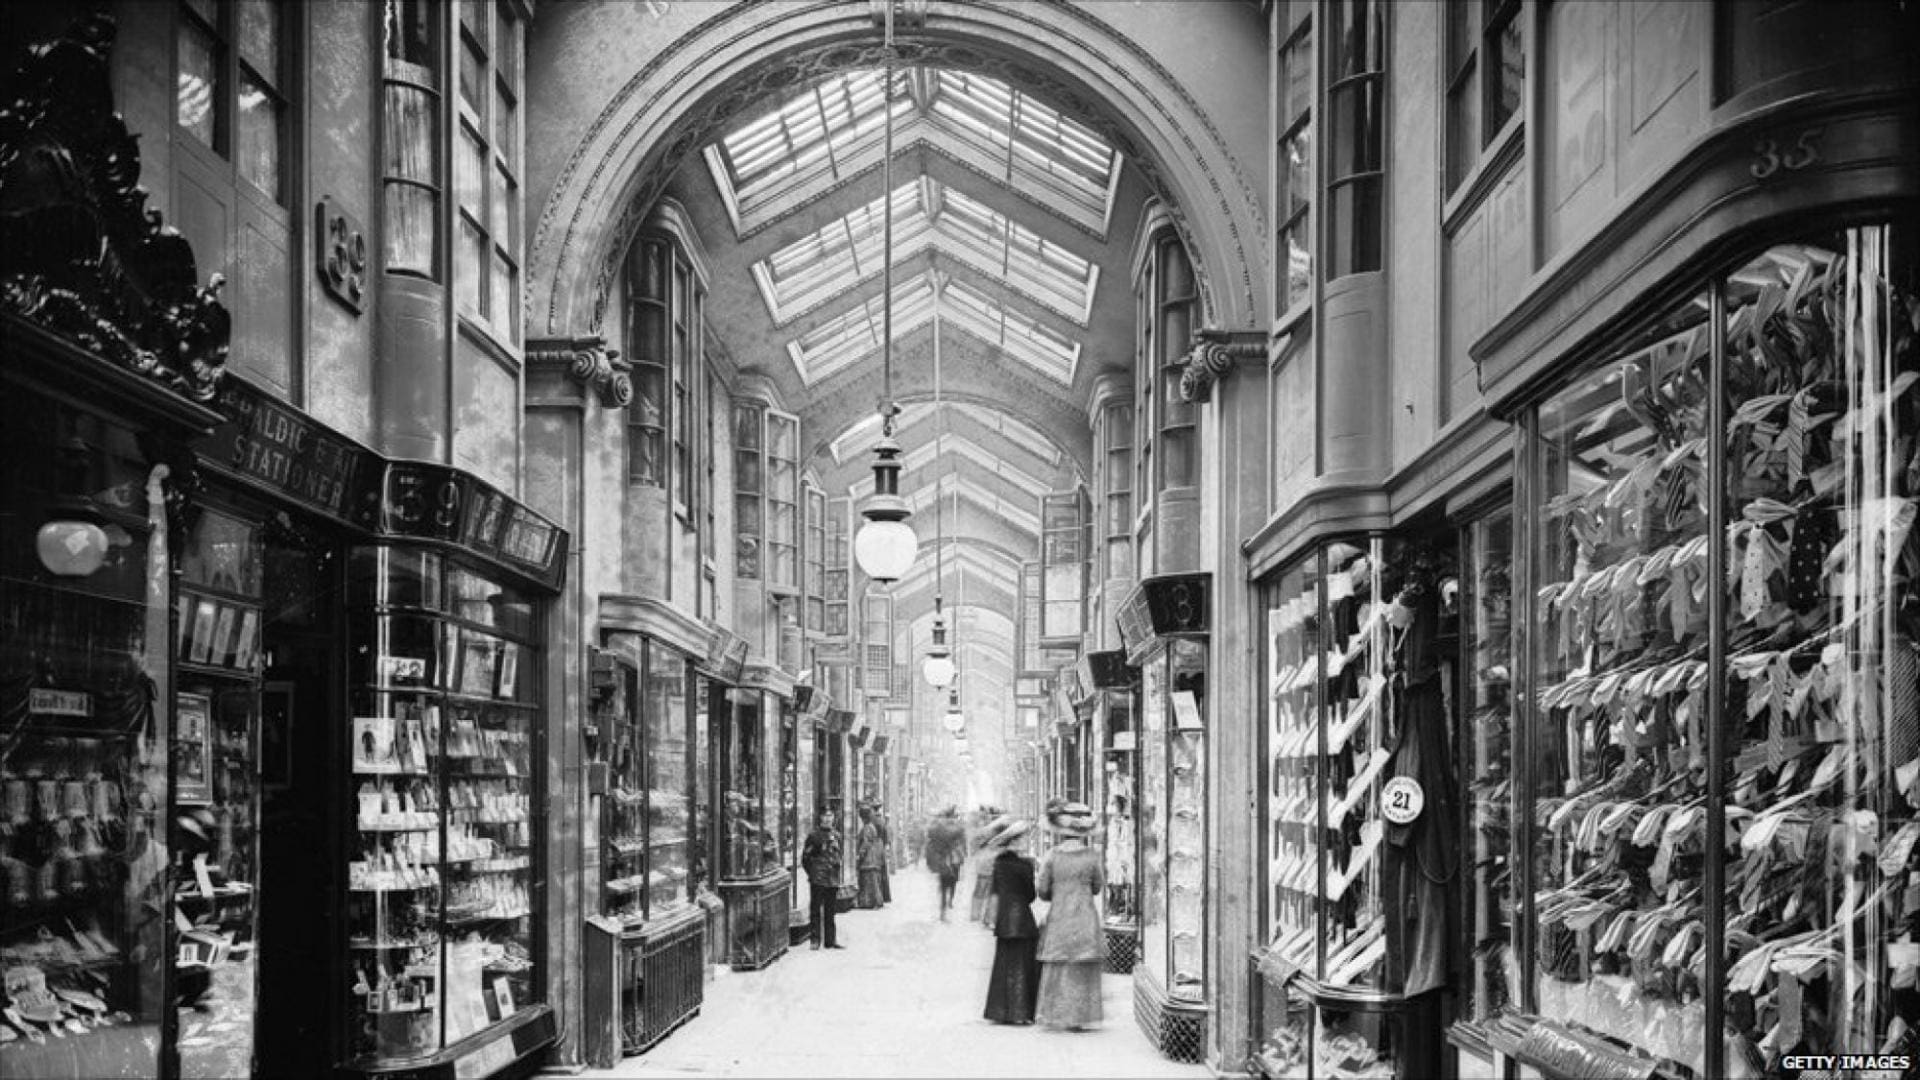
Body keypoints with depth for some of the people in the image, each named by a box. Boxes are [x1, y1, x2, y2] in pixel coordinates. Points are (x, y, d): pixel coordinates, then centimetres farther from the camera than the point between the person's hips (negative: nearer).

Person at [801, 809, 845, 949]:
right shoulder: (814, 835, -4)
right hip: (817, 880, -5)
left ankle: (830, 939, 15)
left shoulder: (836, 835, 11)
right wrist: (811, 873, -6)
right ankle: (815, 939, 3)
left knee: (830, 911, 10)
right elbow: (805, 857, -2)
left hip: (833, 880, 5)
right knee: (815, 910, -2)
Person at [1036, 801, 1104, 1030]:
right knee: (1081, 972, 6)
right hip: (1085, 917, 0)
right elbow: (1097, 887, 6)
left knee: (1058, 969, 12)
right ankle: (1077, 1019, 6)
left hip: (1058, 917, 1)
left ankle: (1054, 1014, 15)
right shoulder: (1091, 857, -6)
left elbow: (1042, 890, -3)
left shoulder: (1052, 856, -7)